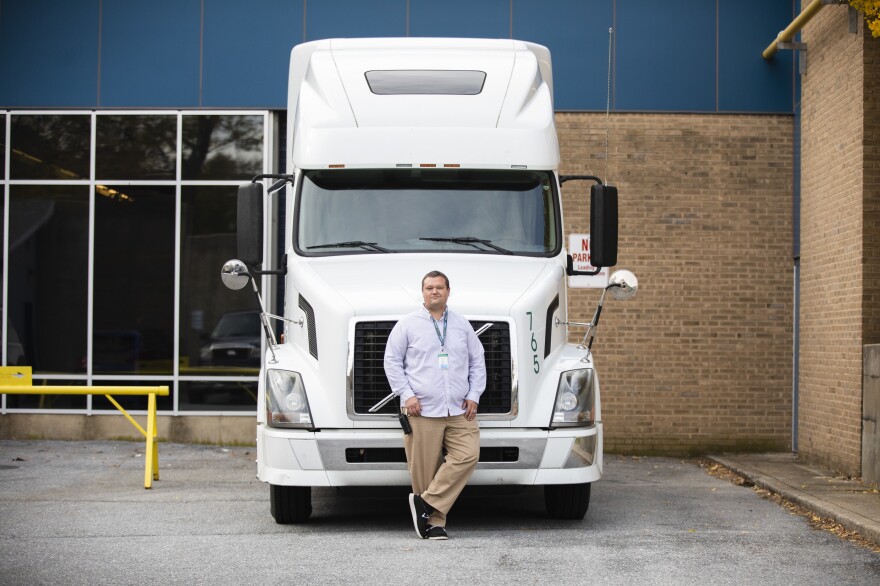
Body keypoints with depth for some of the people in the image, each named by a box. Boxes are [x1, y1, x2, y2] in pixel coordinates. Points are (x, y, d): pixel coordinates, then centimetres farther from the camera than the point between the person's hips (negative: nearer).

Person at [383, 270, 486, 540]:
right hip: (422, 410, -3)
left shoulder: (462, 325, 15)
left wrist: (473, 396, 6)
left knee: (468, 455, -15)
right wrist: (406, 395, -7)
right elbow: (392, 360, 3)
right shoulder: (408, 324, 5)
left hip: (459, 410, 3)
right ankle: (435, 522, 7)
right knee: (425, 467, -3)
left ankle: (427, 502, -6)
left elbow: (477, 362, 18)